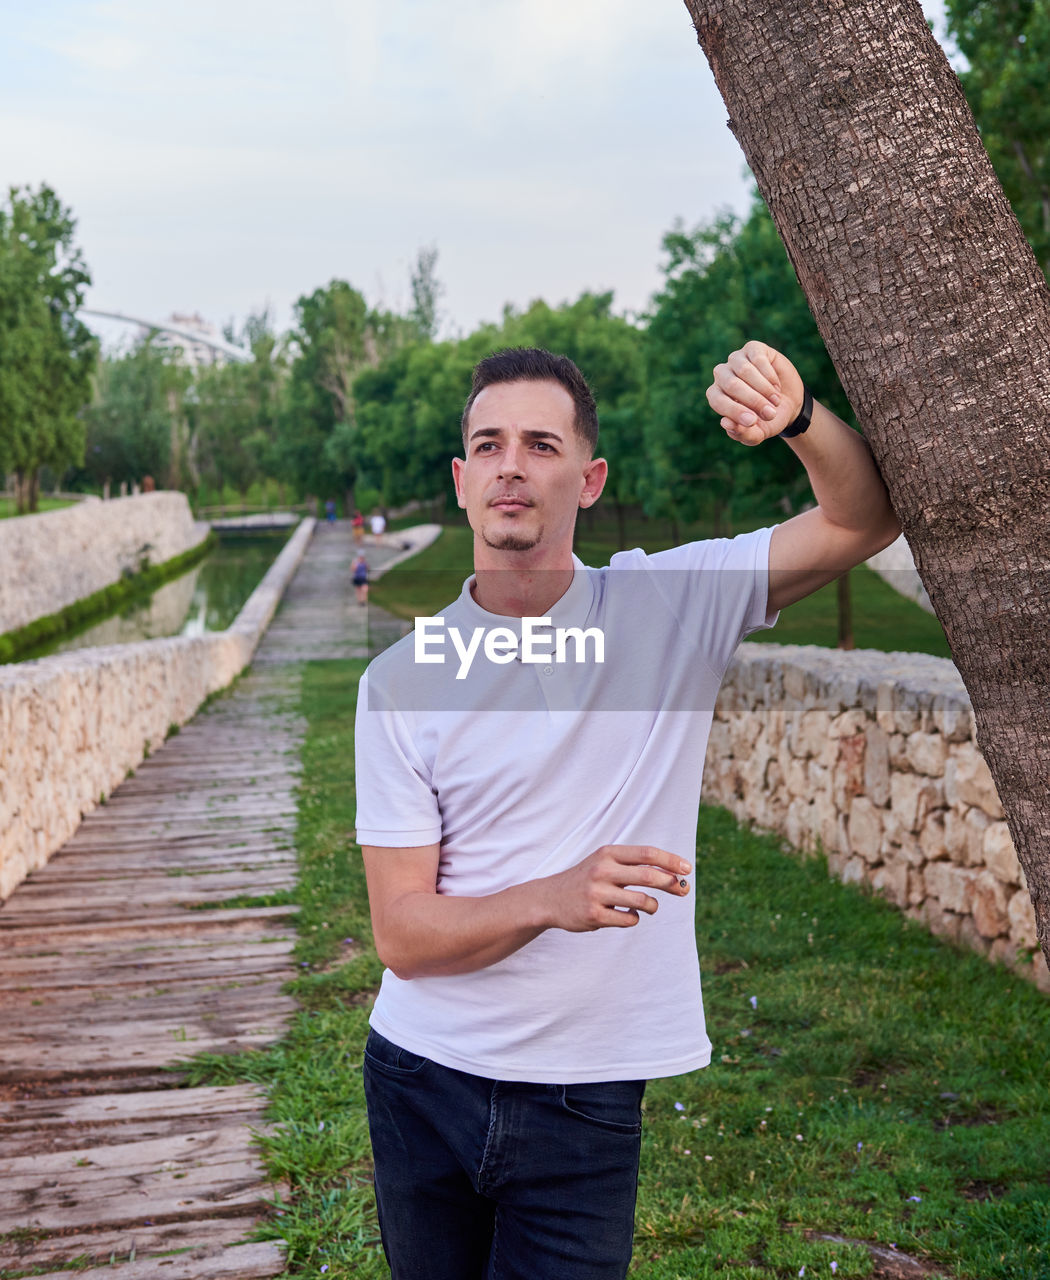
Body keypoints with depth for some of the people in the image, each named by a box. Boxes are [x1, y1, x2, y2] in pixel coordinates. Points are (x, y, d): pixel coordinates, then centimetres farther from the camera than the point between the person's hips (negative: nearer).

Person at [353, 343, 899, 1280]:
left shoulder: (673, 605, -5)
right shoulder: (402, 679, -7)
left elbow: (867, 517, -8)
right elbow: (402, 933, -10)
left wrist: (798, 418, -29)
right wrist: (552, 898, -28)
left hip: (587, 1101, -1)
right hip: (422, 1082, 1)